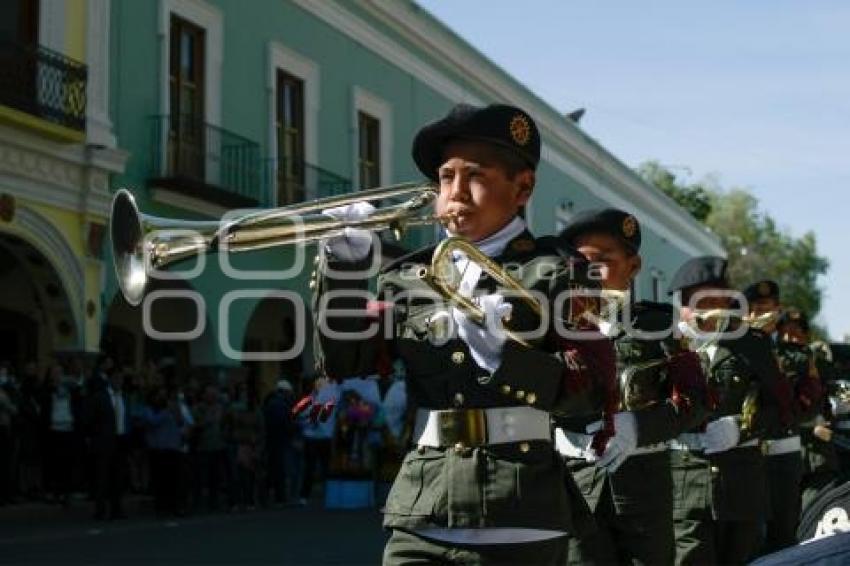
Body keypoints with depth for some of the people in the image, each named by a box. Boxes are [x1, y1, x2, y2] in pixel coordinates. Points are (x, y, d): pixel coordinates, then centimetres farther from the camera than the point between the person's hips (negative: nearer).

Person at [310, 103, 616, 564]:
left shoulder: (555, 272, 2)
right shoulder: (408, 276, 13)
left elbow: (595, 384, -6)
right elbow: (343, 361, 7)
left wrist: (504, 357, -20)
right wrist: (344, 265, -3)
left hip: (518, 519, -3)